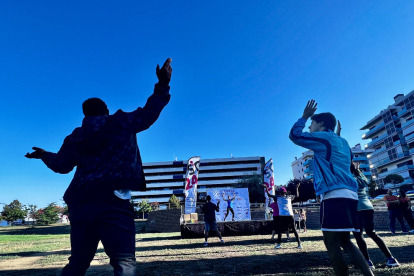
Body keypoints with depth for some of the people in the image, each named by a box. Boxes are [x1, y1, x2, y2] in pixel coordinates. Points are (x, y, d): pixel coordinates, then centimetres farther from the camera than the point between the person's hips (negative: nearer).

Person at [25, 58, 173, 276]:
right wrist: (163, 84, 13)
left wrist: (45, 155, 46)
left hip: (80, 203, 7)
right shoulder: (122, 122, 4)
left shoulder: (75, 138, 17)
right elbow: (148, 113, 6)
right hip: (112, 202, -6)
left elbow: (61, 165, 25)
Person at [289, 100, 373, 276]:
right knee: (345, 241, 17)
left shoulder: (323, 137, -2)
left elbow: (294, 135, -4)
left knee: (332, 244, -3)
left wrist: (305, 116, 7)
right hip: (348, 194, 9)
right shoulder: (342, 142, 23)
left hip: (334, 195, -9)